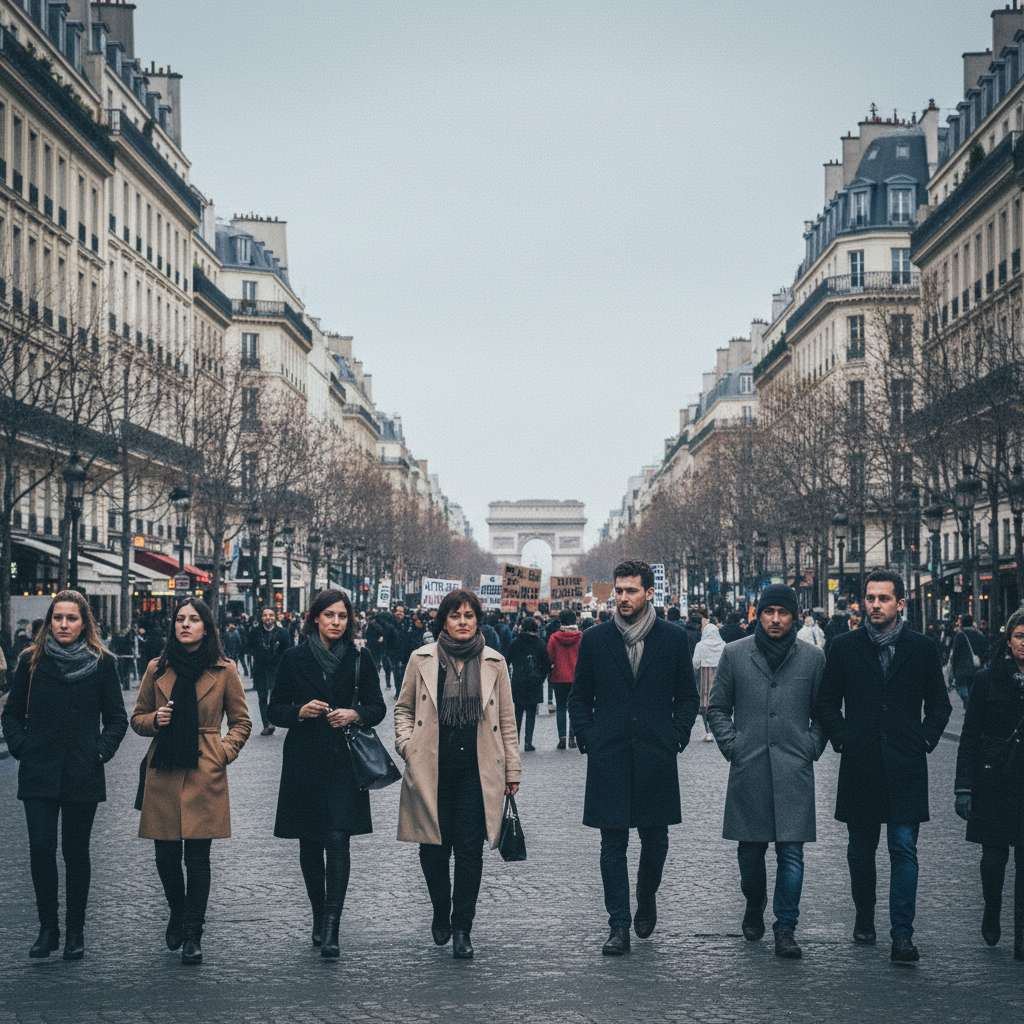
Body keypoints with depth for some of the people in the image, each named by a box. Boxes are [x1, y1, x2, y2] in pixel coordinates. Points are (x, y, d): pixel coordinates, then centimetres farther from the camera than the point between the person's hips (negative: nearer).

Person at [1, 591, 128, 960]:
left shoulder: (101, 663, 2)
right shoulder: (32, 661, 4)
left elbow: (117, 718, 7)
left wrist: (101, 751, -6)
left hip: (83, 775, -1)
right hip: (39, 774, 1)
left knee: (76, 851, 5)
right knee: (41, 848, -7)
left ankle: (75, 931, 16)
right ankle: (47, 928, 5)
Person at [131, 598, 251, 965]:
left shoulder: (223, 671, 3)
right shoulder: (157, 669, 8)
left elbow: (241, 722, 10)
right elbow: (137, 718, 16)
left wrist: (224, 752, -4)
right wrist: (154, 720, -5)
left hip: (204, 773, -2)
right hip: (163, 772, 2)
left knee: (197, 855, -5)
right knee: (165, 854, 5)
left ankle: (192, 934, 5)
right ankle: (178, 914, 32)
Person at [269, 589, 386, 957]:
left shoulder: (360, 658, 4)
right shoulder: (294, 658, 4)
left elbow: (377, 707, 7)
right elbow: (276, 709, 6)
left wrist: (355, 714, -13)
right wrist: (300, 711, -13)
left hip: (344, 762, -1)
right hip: (304, 761, 1)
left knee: (337, 840, -13)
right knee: (309, 843, 7)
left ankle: (331, 927, -15)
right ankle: (319, 917, 24)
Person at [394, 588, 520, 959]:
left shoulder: (494, 663, 6)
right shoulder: (422, 660, 4)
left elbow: (506, 720, 10)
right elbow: (404, 708, 14)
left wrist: (512, 769, 8)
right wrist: (406, 744, -2)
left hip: (477, 769, 0)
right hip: (432, 769, 0)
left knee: (470, 849, -4)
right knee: (434, 848, 4)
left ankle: (462, 929, 4)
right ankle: (441, 913, 28)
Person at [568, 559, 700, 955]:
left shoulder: (673, 638, 3)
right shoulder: (595, 639, 5)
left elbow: (687, 696, 9)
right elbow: (579, 696, 11)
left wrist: (676, 737, -2)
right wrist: (587, 740, 0)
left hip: (656, 757, 0)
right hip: (609, 759, 0)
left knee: (655, 837, 8)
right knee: (613, 842, -1)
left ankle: (646, 897, 35)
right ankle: (619, 926, 4)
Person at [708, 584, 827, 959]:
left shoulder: (813, 658, 6)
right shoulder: (734, 654, 6)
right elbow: (718, 707, 13)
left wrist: (812, 747, 2)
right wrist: (731, 745, 2)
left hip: (794, 773, -1)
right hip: (748, 770, 1)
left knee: (791, 852, -4)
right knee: (749, 849, 8)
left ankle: (785, 929, 3)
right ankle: (754, 906, 34)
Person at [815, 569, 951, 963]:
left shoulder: (922, 649, 5)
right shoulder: (844, 647, 5)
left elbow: (940, 705, 11)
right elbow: (826, 702, 10)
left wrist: (924, 740, 0)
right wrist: (842, 738, 0)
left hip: (906, 768, -1)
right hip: (860, 765, 1)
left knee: (904, 849, -7)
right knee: (860, 849, 11)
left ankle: (902, 934, -7)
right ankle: (864, 917, 30)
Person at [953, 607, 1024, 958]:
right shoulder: (988, 679, 1)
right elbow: (969, 737, 2)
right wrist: (964, 787, -4)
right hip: (994, 782, 0)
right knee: (994, 855, 5)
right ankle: (991, 912, 33)